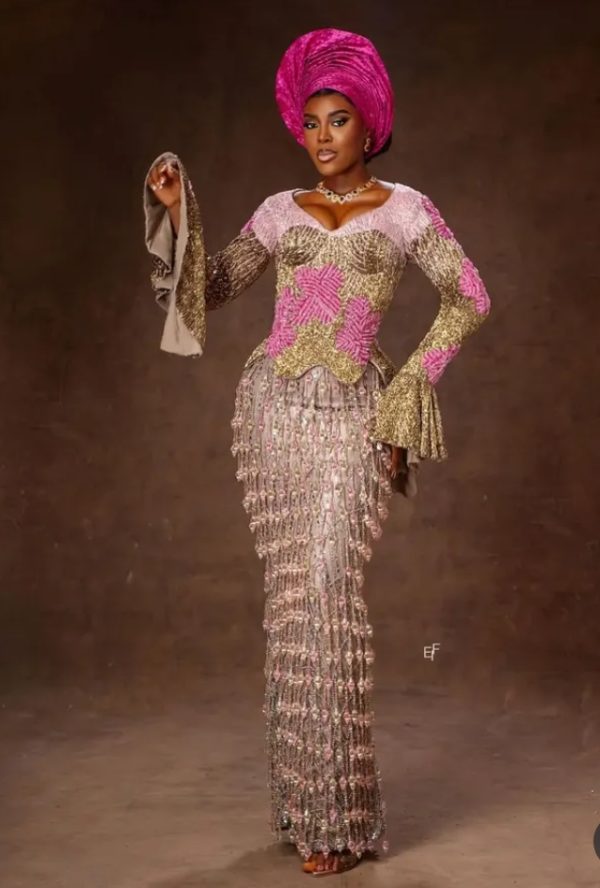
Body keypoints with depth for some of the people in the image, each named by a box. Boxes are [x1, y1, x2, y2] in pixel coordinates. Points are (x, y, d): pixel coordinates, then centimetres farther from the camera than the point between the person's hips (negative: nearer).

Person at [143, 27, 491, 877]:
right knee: (292, 594, 3)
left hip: (353, 416, -3)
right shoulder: (280, 211, 12)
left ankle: (340, 815, -5)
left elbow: (468, 299, 4)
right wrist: (178, 214, -3)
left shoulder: (404, 209, 5)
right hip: (273, 406, 3)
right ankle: (302, 793, 14)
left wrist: (413, 385, -1)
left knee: (330, 590, -12)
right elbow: (210, 290, 9)